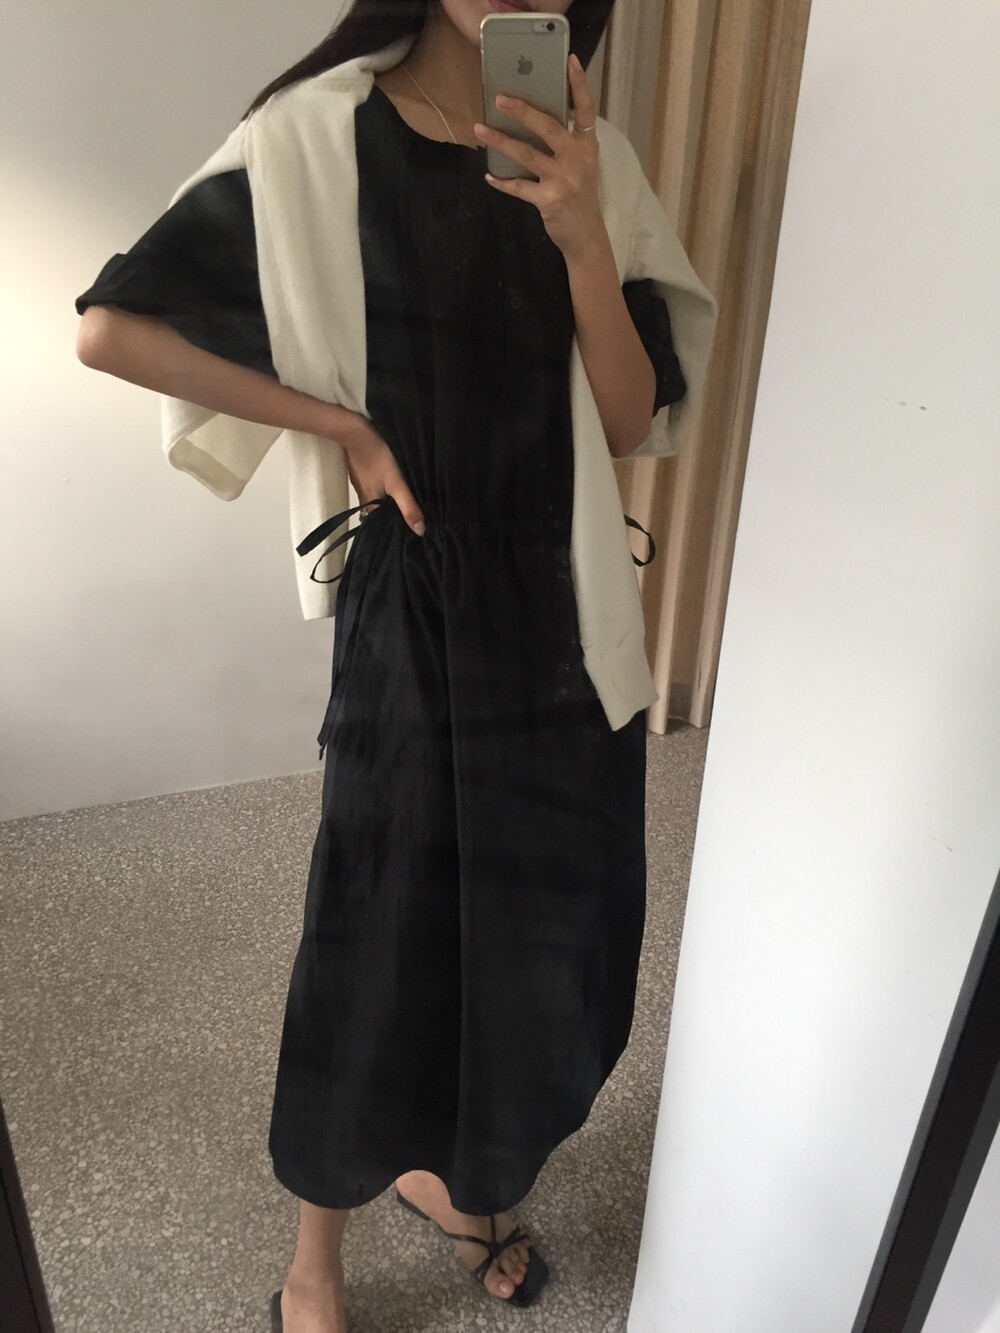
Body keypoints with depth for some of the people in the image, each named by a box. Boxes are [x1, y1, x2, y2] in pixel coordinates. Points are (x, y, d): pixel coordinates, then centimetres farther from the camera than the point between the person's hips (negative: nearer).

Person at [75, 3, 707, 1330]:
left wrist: (582, 239, -16)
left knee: (545, 932, 17)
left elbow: (632, 419, -1)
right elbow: (111, 329, -6)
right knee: (379, 946, 8)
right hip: (411, 614, -4)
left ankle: (451, 1167, 49)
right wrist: (342, 424, -9)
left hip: (562, 610, 5)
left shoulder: (573, 159, 6)